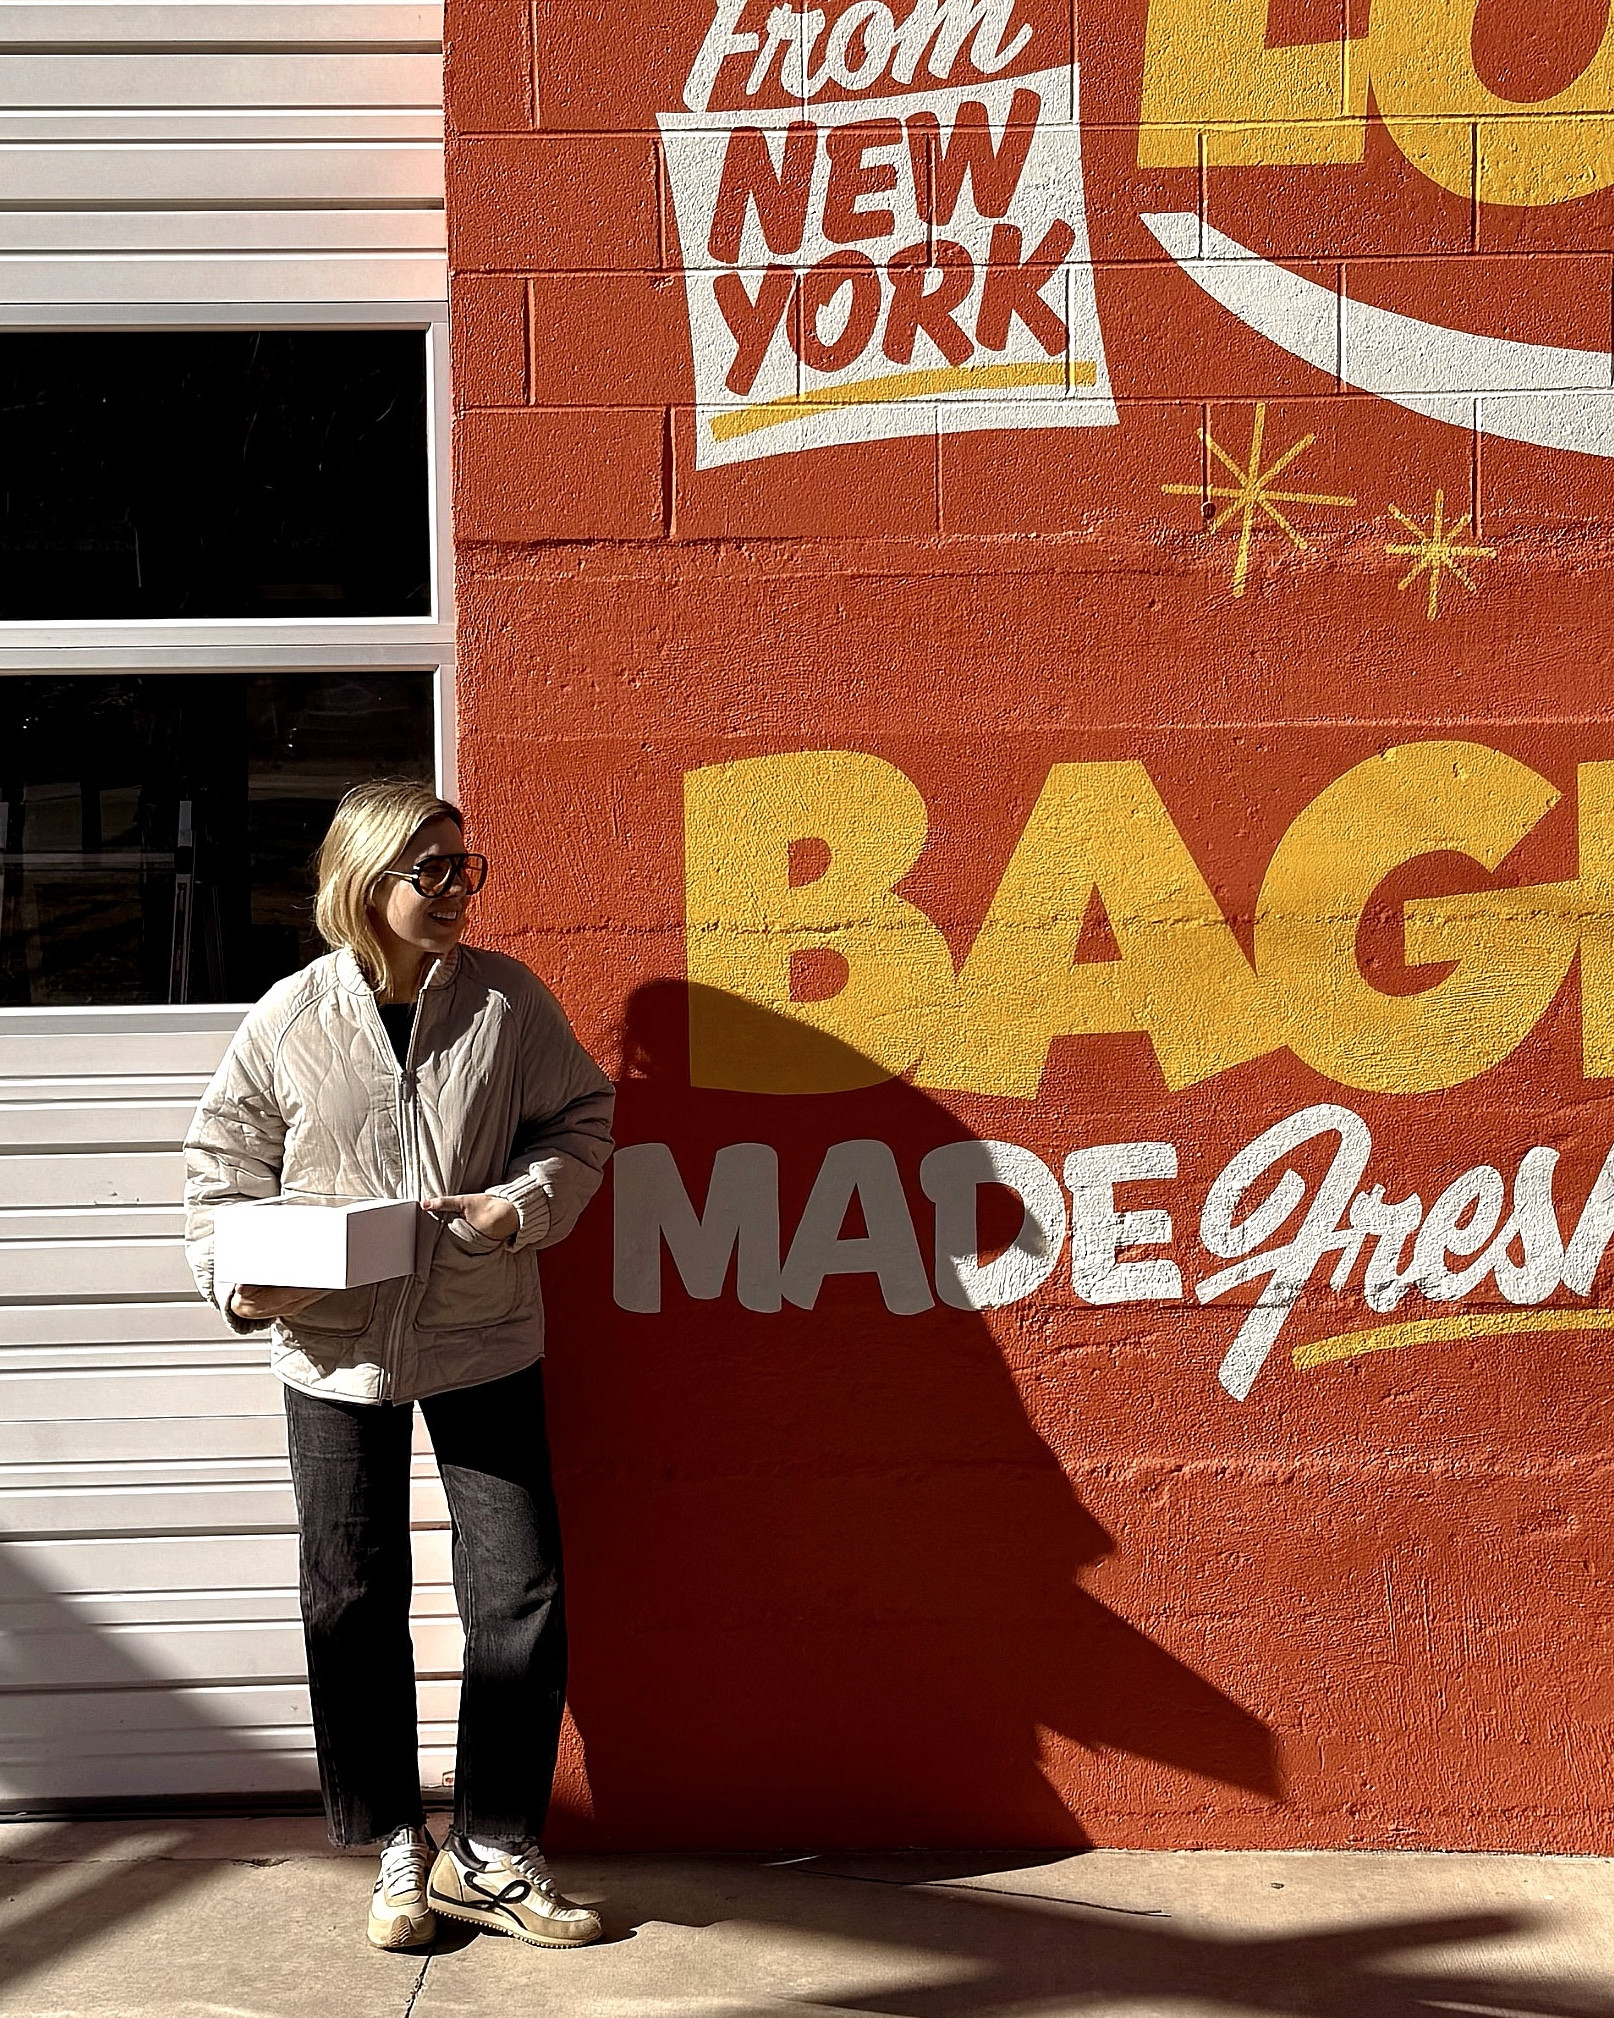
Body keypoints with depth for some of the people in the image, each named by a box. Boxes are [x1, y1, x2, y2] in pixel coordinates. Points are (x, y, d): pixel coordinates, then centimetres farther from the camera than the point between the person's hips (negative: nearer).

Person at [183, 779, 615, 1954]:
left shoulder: (509, 1001, -4)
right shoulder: (289, 1020, -5)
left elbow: (580, 1122, 5)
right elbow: (223, 1169, 4)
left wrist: (522, 1205, -13)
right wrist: (239, 1280, -12)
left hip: (482, 1342, 0)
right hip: (334, 1351, 0)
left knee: (521, 1594, 0)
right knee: (353, 1603, 8)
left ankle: (492, 1853, 16)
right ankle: (397, 1847, 25)